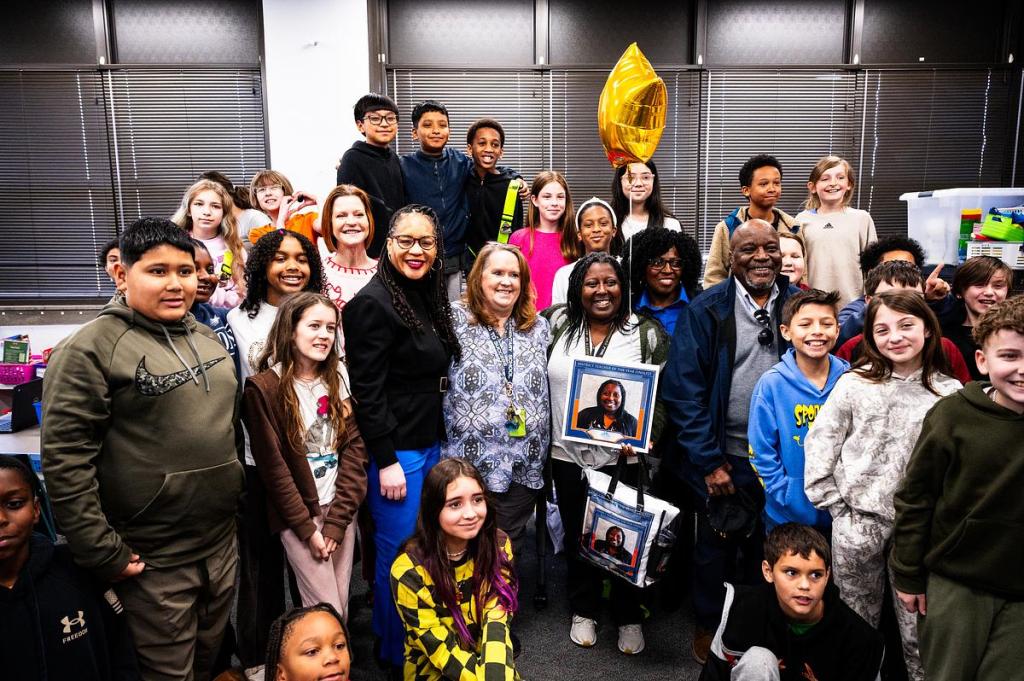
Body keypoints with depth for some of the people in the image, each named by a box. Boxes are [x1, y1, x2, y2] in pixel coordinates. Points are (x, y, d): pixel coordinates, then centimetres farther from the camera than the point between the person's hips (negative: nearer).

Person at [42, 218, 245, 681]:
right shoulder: (91, 348, -12)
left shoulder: (207, 340, 9)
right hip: (151, 561, -6)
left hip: (222, 547, 6)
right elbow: (64, 460, -16)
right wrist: (104, 554, -16)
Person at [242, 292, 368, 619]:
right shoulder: (263, 388, -10)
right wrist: (308, 529, -9)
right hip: (297, 514, -4)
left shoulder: (338, 377, 4)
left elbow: (354, 446, 0)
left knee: (342, 609, 9)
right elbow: (273, 466, -9)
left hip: (341, 510, 4)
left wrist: (337, 520, -7)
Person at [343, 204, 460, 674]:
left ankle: (389, 631, 36)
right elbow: (367, 390, -18)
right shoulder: (373, 303, -16)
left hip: (430, 444, 8)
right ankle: (396, 653, 24)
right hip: (396, 452, -8)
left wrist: (439, 440, 17)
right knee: (399, 551, 4)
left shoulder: (429, 298, 10)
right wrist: (386, 461, -18)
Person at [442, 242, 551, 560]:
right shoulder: (455, 320, -3)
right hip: (470, 460, -3)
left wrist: (541, 450, 12)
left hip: (525, 463, 3)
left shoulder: (538, 326, 10)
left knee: (510, 547, 14)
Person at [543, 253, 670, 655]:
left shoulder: (647, 333, -4)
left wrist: (645, 438, -17)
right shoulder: (557, 323, 0)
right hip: (568, 454, 2)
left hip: (623, 456, -2)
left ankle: (628, 617, 32)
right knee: (577, 536, 16)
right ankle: (584, 611, 37)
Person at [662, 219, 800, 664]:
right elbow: (683, 390, -13)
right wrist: (709, 461, -14)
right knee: (716, 547, 15)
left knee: (765, 548, 19)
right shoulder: (705, 310, -10)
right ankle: (709, 626, 38)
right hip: (723, 459, -2)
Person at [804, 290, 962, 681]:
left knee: (919, 626, 8)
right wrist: (831, 501, -1)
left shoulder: (951, 394, 0)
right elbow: (820, 441, 1)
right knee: (857, 620, 14)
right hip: (857, 520, 0)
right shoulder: (854, 384, -2)